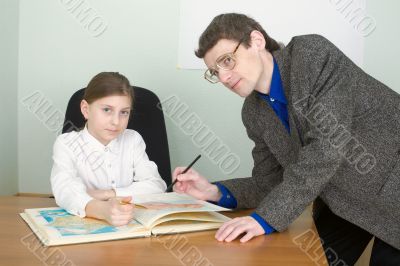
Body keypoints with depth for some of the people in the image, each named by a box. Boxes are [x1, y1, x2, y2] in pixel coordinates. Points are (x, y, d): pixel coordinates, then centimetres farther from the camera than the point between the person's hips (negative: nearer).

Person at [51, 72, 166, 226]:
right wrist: (102, 210, -45)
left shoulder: (132, 140, 4)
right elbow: (64, 191, -25)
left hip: (129, 223, 3)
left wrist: (108, 194, -18)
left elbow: (156, 186, -5)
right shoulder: (66, 144, -7)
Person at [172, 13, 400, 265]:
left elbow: (327, 144, -32)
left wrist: (266, 217, -34)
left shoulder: (312, 53, -23)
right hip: (344, 201, 5)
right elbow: (271, 182, 2)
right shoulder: (254, 113, -4)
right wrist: (215, 192, -15)